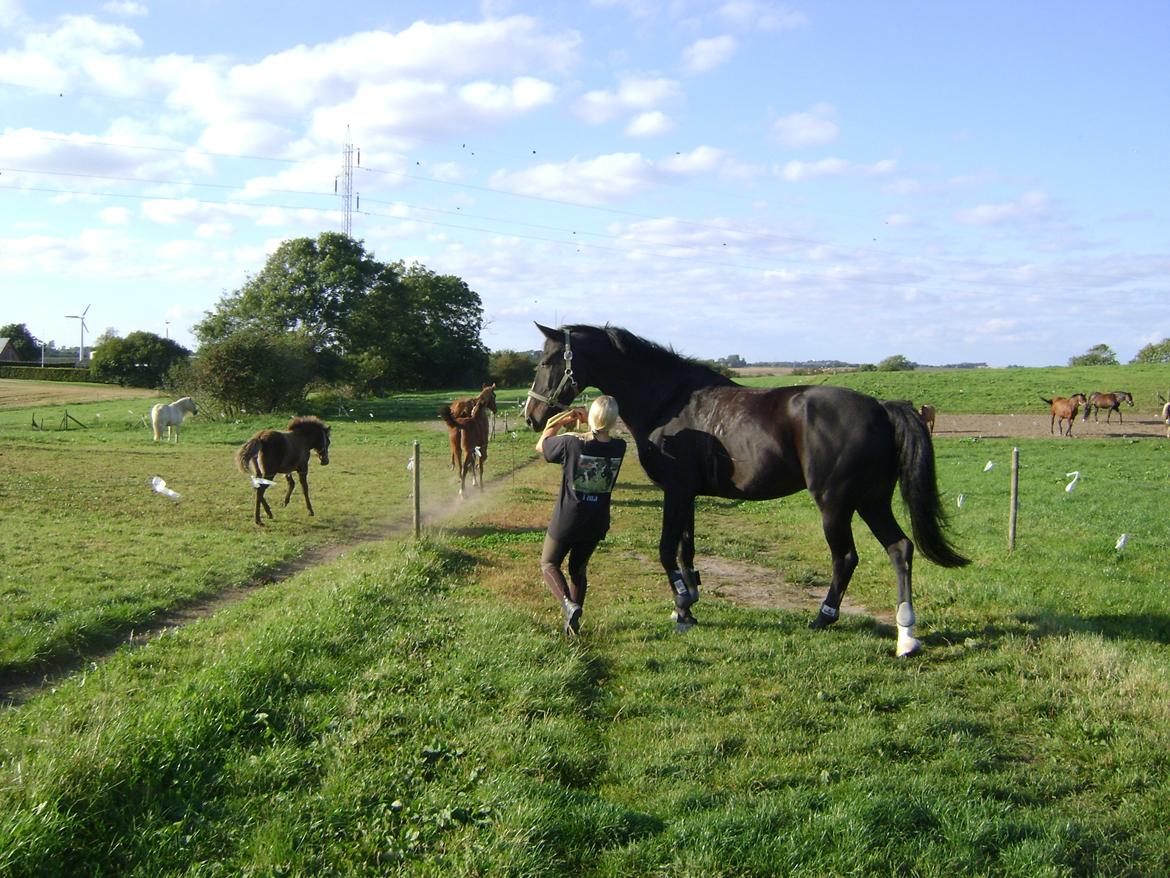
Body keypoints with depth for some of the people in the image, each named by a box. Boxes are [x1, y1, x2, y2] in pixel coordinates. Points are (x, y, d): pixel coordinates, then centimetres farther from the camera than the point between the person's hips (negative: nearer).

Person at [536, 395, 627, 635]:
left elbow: (541, 445, -1)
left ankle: (568, 604, -9)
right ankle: (573, 624, 25)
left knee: (548, 564, 15)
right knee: (578, 569, 22)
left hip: (566, 520, -4)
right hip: (597, 523, 4)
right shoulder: (619, 447, -8)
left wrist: (560, 422, 10)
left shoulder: (571, 443, -21)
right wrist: (586, 421, 9)